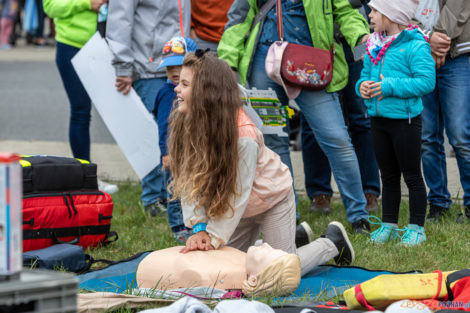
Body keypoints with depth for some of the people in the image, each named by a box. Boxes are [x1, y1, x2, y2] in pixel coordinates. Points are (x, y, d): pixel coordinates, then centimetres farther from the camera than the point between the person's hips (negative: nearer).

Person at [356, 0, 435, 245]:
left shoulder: (415, 46, -14)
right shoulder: (374, 47, 9)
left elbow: (426, 81, -20)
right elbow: (365, 75, 18)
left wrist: (389, 87, -24)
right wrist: (363, 85, -6)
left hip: (405, 119, -7)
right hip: (379, 119, 7)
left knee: (412, 176, 2)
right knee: (388, 176, 15)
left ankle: (416, 228, 9)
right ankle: (388, 225, 23)